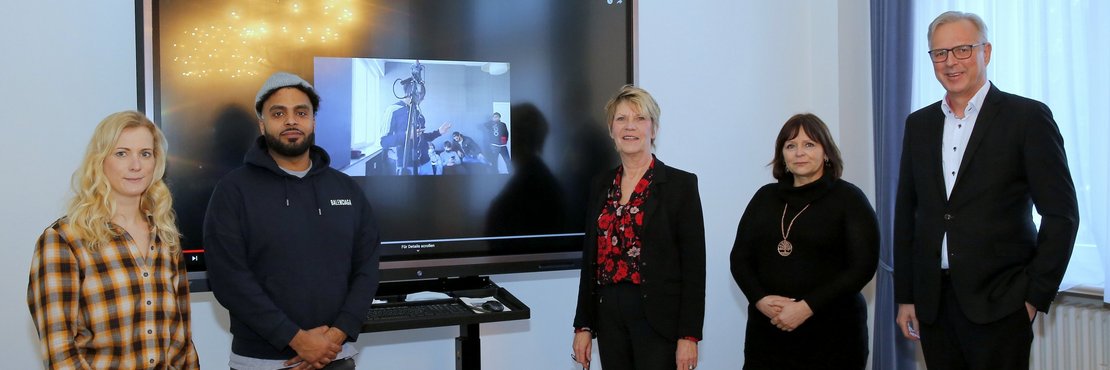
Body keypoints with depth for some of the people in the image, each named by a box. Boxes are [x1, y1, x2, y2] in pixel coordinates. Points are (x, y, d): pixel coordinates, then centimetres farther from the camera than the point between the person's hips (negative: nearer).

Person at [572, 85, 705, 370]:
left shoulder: (681, 184, -5)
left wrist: (689, 336, -12)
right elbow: (590, 258, 11)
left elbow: (694, 266, -7)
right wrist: (583, 325, 8)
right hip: (609, 315, 4)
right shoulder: (601, 185, 9)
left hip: (659, 317, -4)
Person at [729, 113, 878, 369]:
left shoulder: (849, 198, -2)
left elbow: (863, 265, -9)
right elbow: (740, 257, 9)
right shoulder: (765, 197, 9)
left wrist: (808, 307, -16)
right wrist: (760, 299, -10)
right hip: (767, 329, 3)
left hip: (832, 331, -3)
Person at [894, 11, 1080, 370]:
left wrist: (1036, 296, -8)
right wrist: (905, 296, 8)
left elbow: (1061, 214, -5)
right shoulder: (919, 124, 10)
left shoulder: (1028, 117, -3)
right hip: (932, 303, 4)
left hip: (999, 302, -4)